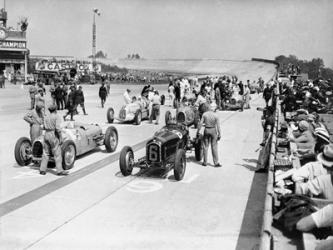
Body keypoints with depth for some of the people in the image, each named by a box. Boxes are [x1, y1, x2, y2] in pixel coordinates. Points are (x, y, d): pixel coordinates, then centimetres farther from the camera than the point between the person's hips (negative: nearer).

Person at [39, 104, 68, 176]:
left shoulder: (46, 117, 11)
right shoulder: (56, 117, -8)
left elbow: (44, 127, 11)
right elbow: (57, 128, -17)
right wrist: (60, 137, -12)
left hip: (46, 135, 7)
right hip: (53, 136, -7)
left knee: (45, 153, 11)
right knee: (57, 154, -3)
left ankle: (42, 170, 10)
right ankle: (59, 170, -4)